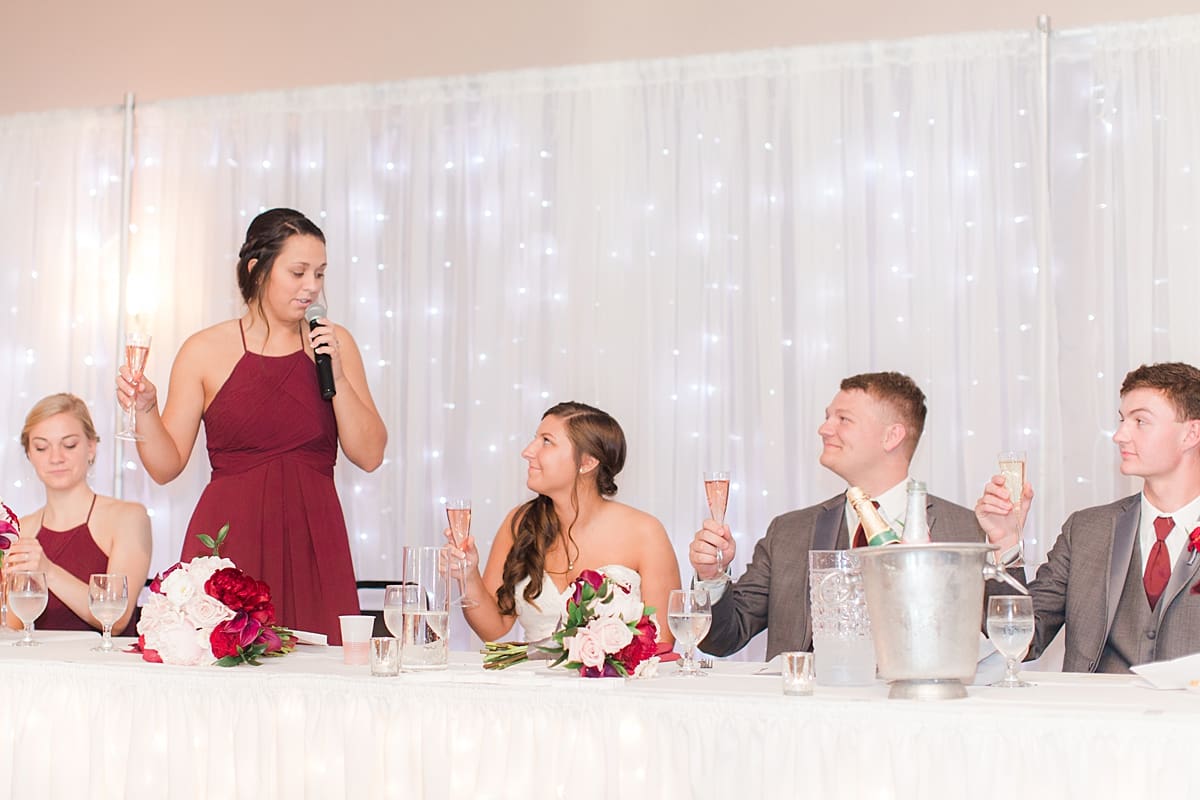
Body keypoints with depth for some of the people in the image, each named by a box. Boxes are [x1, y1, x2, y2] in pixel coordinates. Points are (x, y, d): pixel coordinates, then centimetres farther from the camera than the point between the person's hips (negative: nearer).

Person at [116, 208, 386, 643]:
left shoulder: (333, 343, 9)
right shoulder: (205, 351, 4)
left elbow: (370, 455, 5)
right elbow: (167, 465, 5)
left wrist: (336, 377, -4)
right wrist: (145, 411, -12)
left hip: (311, 542, 2)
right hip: (229, 544, -1)